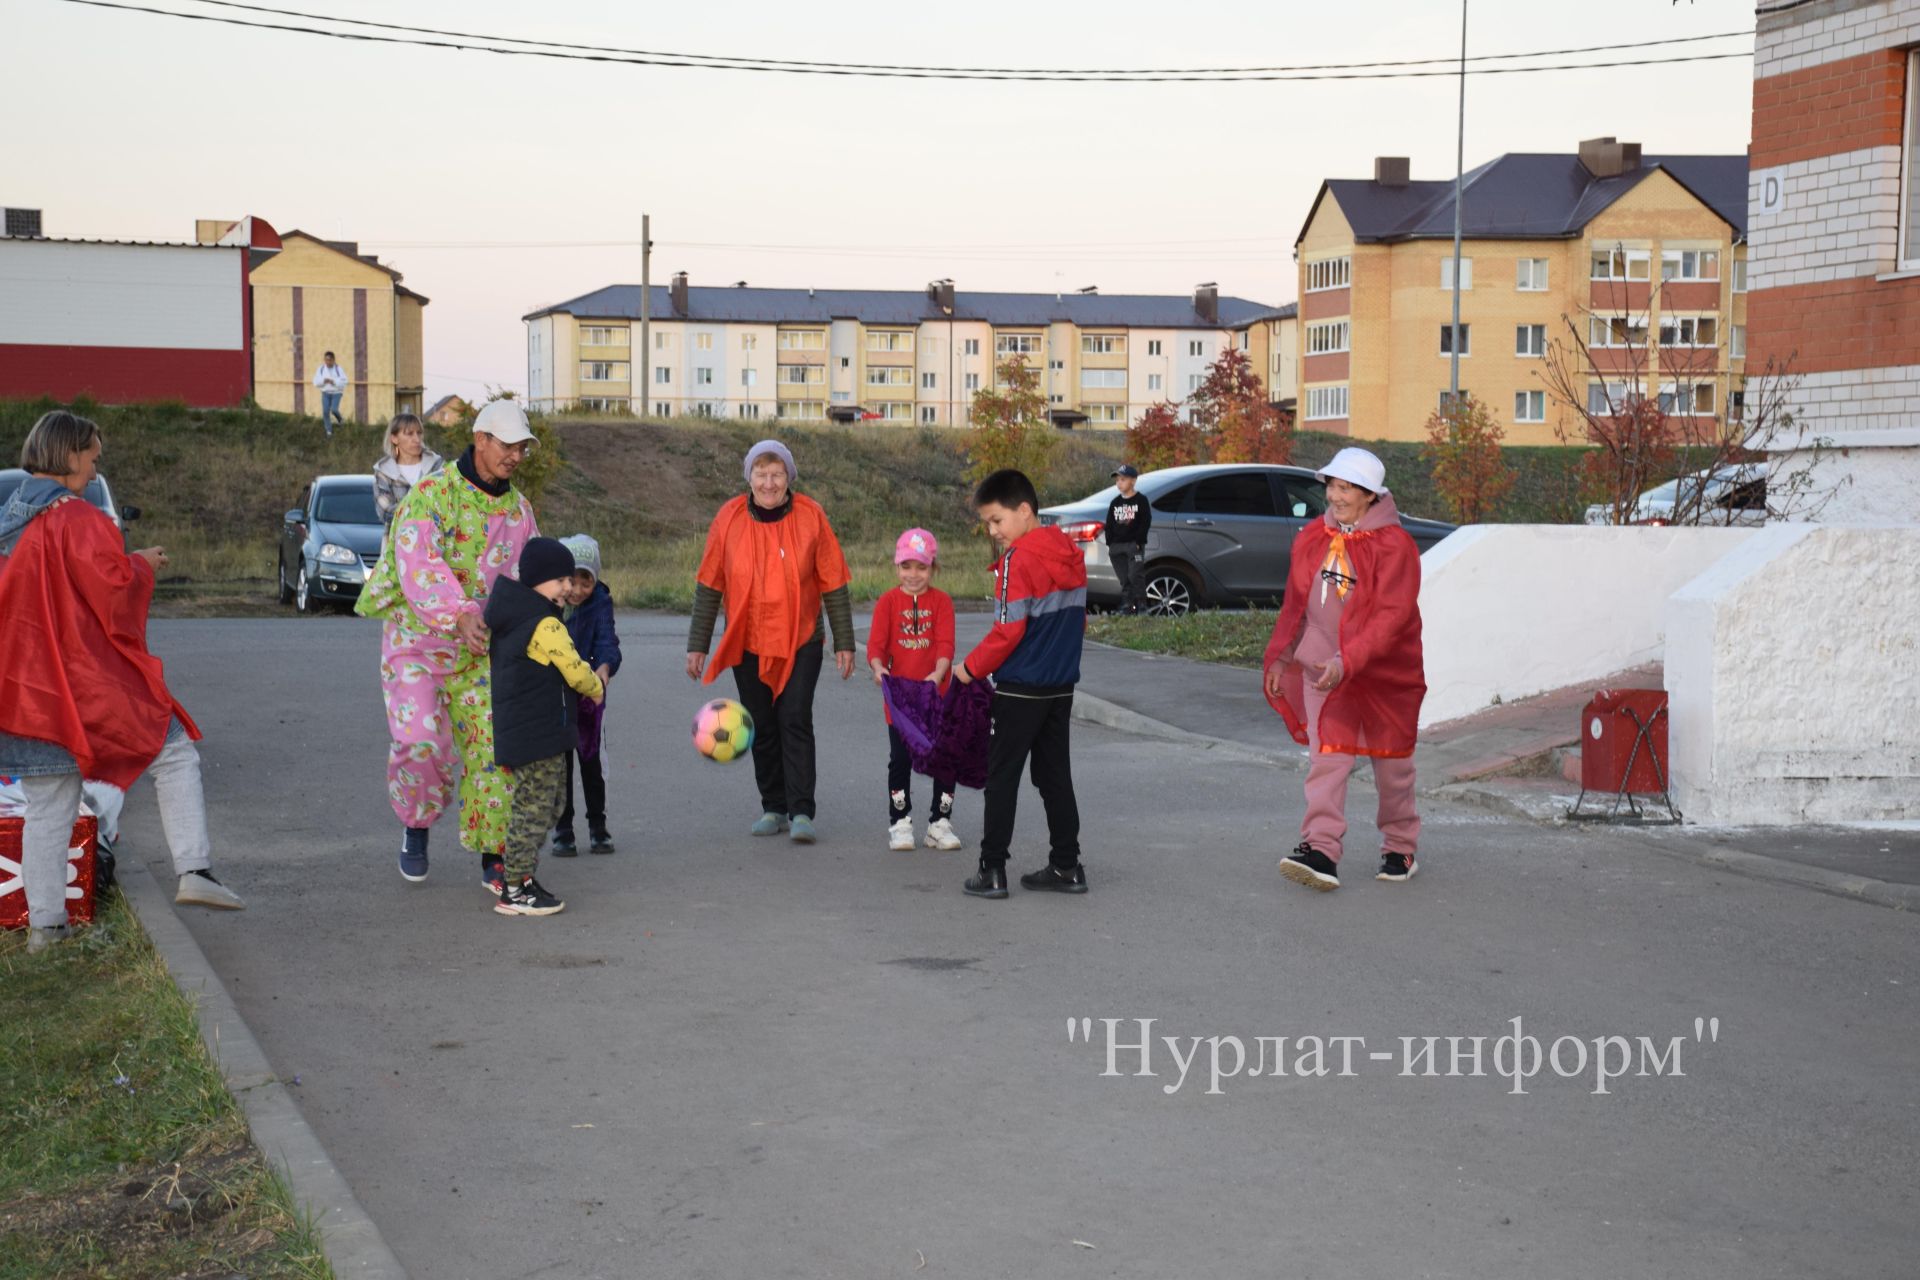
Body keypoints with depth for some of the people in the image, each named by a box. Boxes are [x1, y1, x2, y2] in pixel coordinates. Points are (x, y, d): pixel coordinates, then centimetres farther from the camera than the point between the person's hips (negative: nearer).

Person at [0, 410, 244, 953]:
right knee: (175, 758, 6)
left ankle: (44, 923, 11)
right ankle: (194, 871, -5)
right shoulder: (77, 519, -14)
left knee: (48, 808, 11)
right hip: (89, 680, -7)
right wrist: (142, 564, 1)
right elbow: (113, 590, -17)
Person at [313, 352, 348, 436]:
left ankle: (339, 419, 15)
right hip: (325, 393, 3)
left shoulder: (338, 369, -10)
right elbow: (316, 382, -3)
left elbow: (344, 382, -13)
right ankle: (329, 431, 5)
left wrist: (333, 382, -26)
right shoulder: (321, 369, -2)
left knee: (334, 410, -21)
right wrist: (324, 380, -22)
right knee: (325, 412, -8)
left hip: (336, 392, -3)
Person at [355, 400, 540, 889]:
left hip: (482, 653, 5)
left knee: (493, 749, -2)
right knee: (421, 743, -16)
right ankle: (416, 827, 13)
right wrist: (460, 614, -44)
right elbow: (419, 564, -28)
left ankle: (494, 856, 9)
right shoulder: (431, 495, -13)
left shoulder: (519, 510, 7)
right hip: (418, 643, -5)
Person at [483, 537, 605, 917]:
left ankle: (517, 877, 24)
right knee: (534, 808, -6)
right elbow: (576, 671, -17)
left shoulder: (512, 621, 14)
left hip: (516, 732, 10)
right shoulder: (546, 626, -17)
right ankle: (515, 891, -3)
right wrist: (597, 689, 6)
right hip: (539, 736, -10)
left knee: (546, 807, 18)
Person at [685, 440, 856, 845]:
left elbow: (833, 585, -1)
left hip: (801, 642, -2)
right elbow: (708, 586, 2)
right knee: (762, 728, 8)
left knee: (795, 721, -11)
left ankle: (802, 812, -10)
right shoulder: (729, 518, -4)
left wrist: (844, 644, -1)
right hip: (747, 645, 2)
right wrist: (697, 644, 1)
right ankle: (774, 808, 19)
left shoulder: (810, 516, -7)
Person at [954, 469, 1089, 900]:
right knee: (1055, 775, 13)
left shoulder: (1019, 559, -16)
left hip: (1020, 687, -7)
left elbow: (1008, 630, -19)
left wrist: (971, 668, -8)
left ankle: (992, 870, 1)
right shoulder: (1069, 555, 8)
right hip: (1062, 684, 7)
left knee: (1002, 776, 0)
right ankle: (1066, 866, 15)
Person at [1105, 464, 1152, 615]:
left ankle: (1141, 606, -8)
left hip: (1134, 545, -5)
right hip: (1116, 546, 5)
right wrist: (1109, 543, 3)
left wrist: (1138, 542, -13)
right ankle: (1126, 607, 6)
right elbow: (1109, 524, 15)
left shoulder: (1141, 500, 1)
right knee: (1124, 580, 5)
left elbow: (1146, 523, -5)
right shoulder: (1115, 502, 16)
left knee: (1135, 576, -12)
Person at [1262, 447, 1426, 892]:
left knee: (1391, 762, 11)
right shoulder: (1312, 539, 3)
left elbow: (1392, 615, -22)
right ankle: (1321, 850, -19)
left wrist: (1347, 662, -31)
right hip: (1322, 667, 3)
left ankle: (1400, 848, 28)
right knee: (1326, 758, -11)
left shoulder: (1394, 546, -14)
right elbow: (1295, 604, 13)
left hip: (1384, 671, -3)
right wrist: (1280, 658, 9)